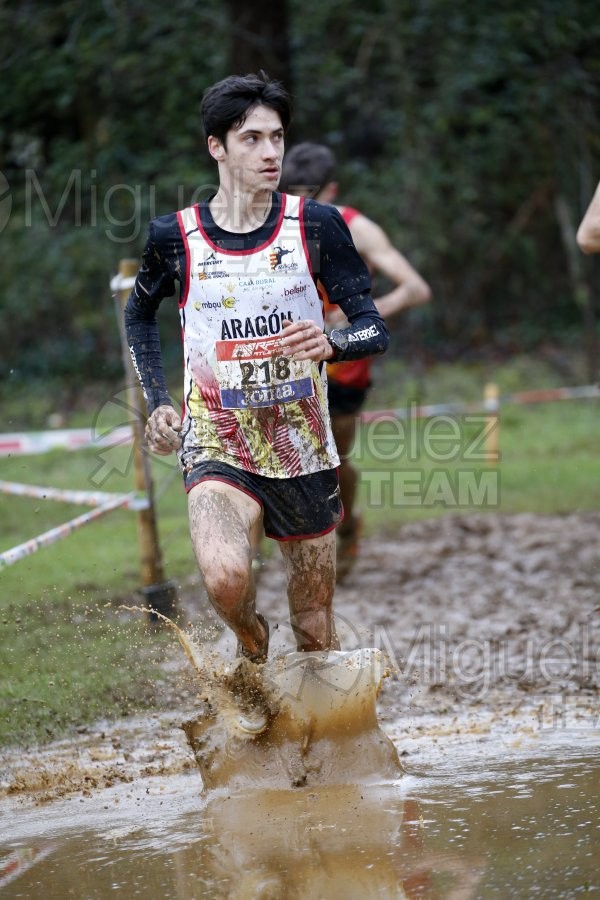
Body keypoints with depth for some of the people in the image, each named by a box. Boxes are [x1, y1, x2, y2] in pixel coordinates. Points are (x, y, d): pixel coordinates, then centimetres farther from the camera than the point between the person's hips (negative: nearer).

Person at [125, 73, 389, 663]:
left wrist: (329, 345, -24)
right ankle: (251, 637, 5)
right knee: (225, 579, -29)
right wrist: (157, 403, 10)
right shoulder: (175, 237, -1)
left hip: (304, 451, 2)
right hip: (216, 449, -2)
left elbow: (373, 328, -2)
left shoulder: (315, 226, -2)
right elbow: (139, 312, 20)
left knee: (315, 631, 8)